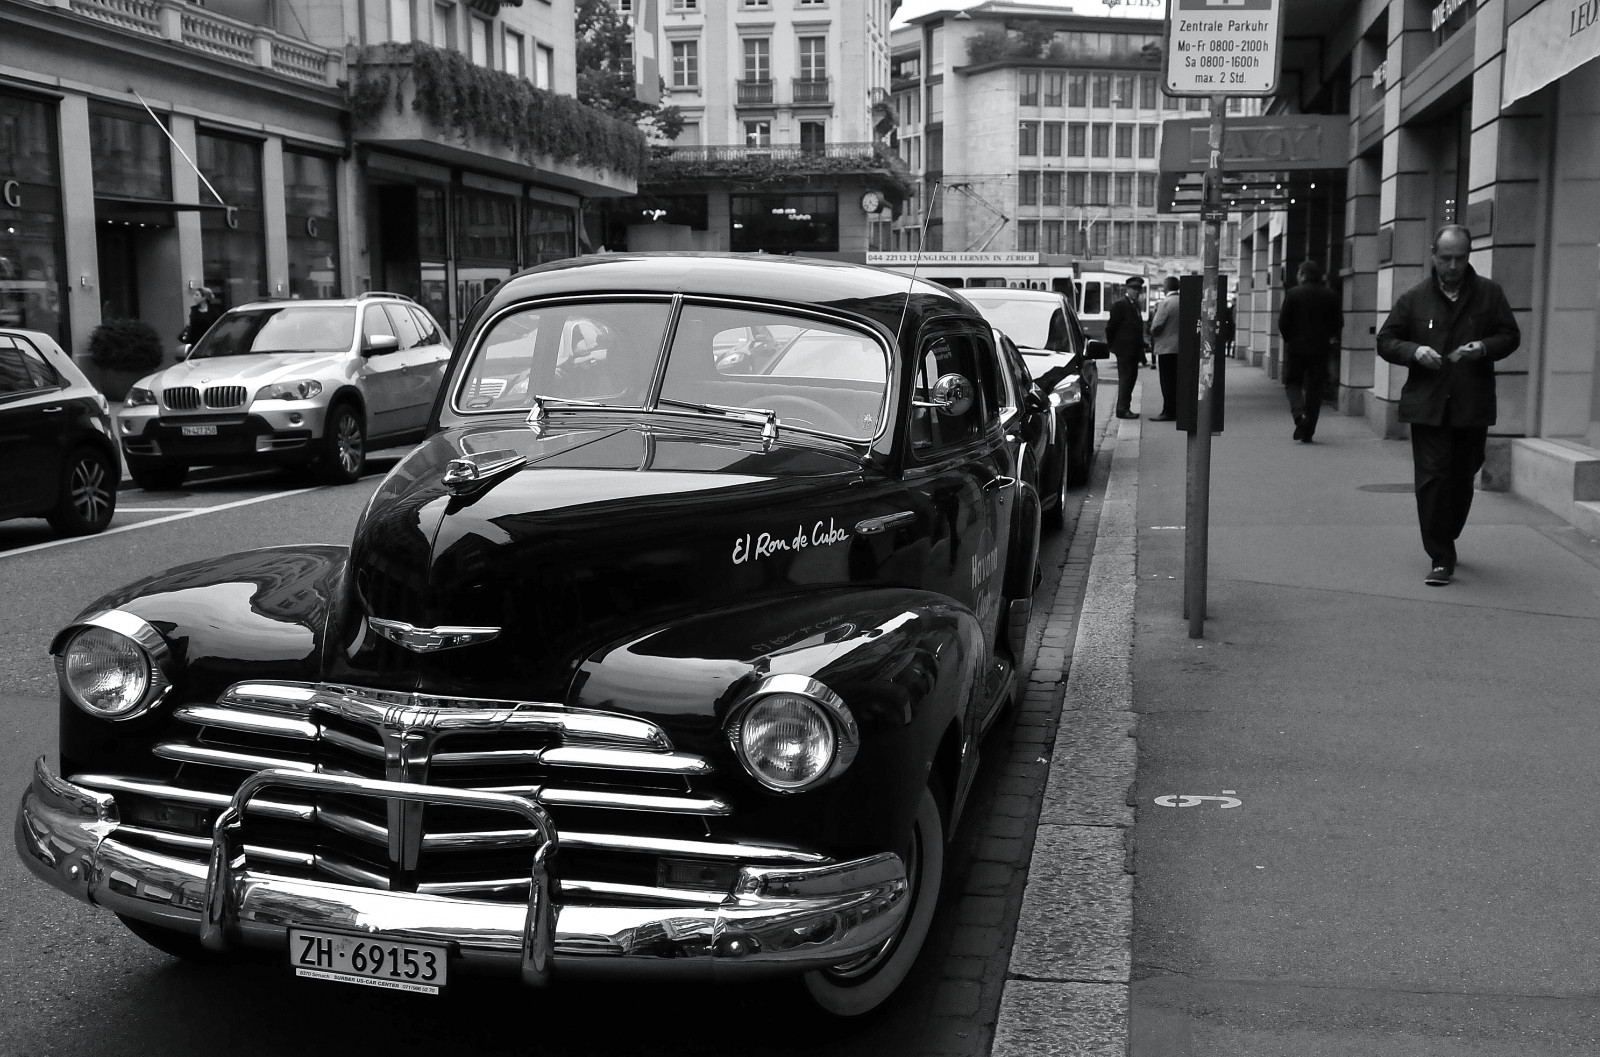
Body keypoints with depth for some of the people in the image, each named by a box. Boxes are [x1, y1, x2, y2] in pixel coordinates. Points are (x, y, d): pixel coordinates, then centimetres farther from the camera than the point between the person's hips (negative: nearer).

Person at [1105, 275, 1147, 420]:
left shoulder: (1135, 305, 17)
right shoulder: (1120, 305, -10)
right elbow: (1110, 327, -11)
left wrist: (1141, 350, 17)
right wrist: (1112, 345, -6)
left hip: (1133, 351, 9)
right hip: (1124, 350, -9)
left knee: (1131, 378, 10)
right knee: (1125, 379, -8)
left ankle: (1124, 408, 17)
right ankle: (1122, 409, -6)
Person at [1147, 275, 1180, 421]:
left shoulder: (1166, 303, -14)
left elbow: (1157, 325, -17)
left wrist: (1152, 334, 5)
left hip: (1166, 348, -7)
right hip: (1181, 347, 7)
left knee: (1167, 382, -3)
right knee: (1177, 381, 12)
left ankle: (1168, 412, -3)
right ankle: (1177, 410, 16)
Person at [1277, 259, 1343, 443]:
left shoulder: (1293, 294, -7)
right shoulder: (1331, 296, 1)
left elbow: (1283, 322, -7)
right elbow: (1339, 323, 4)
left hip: (1296, 347, -2)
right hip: (1320, 349, 2)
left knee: (1293, 382, 12)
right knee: (1314, 389, 8)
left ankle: (1299, 414, -16)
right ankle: (1308, 432, 8)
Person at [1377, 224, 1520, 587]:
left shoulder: (1489, 294, 6)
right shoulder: (1413, 298, 4)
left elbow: (1510, 336, 9)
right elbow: (1386, 340, 7)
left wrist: (1484, 347, -12)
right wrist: (1415, 351, -13)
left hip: (1473, 406, 2)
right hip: (1427, 404, -1)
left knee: (1462, 479, 10)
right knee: (1433, 478, -7)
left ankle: (1445, 541, 31)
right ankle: (1441, 559, -4)